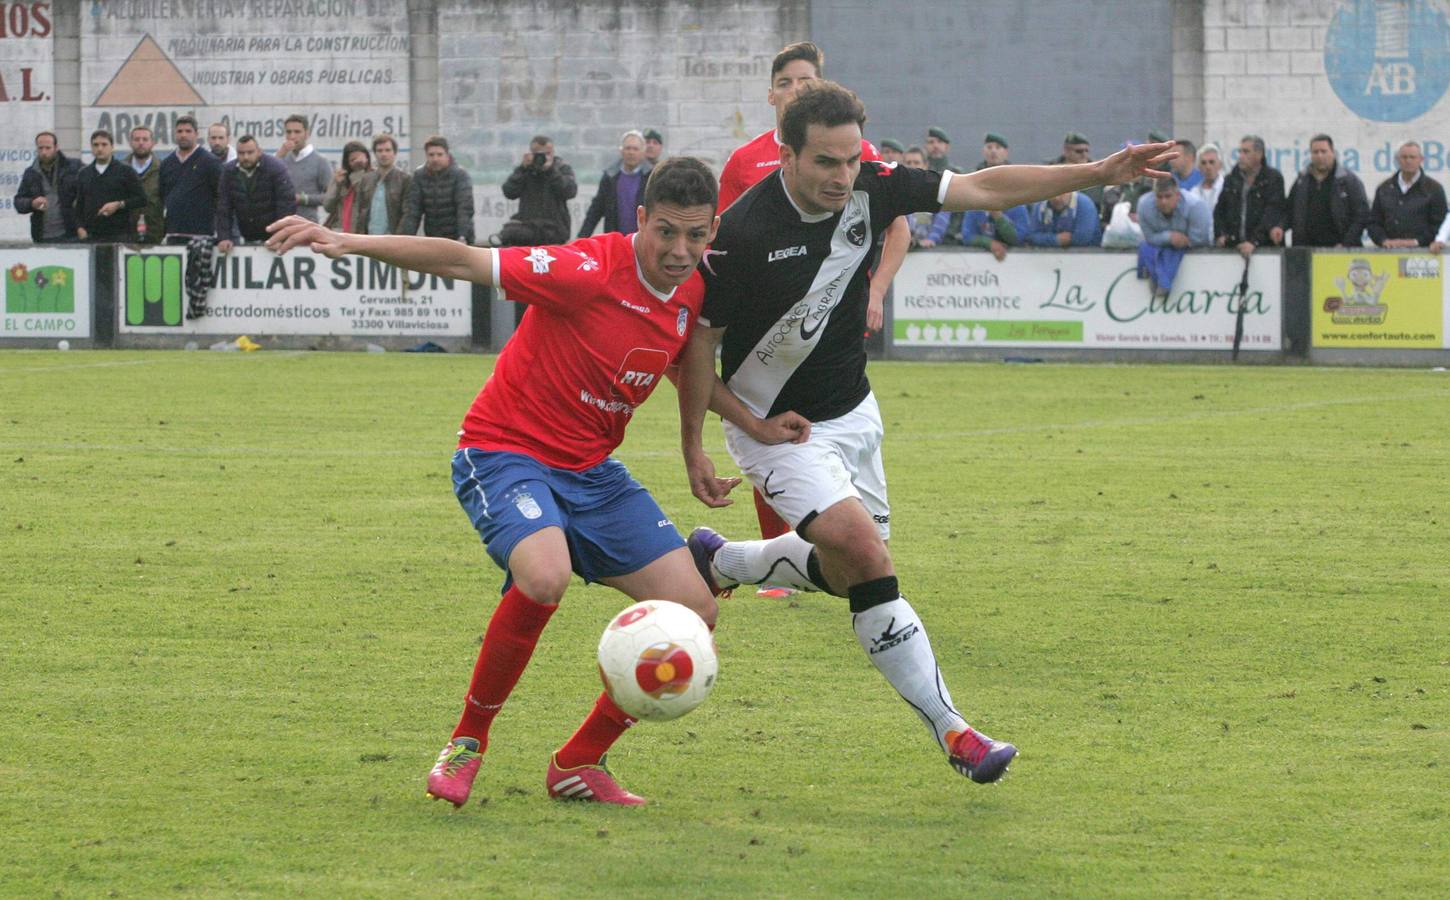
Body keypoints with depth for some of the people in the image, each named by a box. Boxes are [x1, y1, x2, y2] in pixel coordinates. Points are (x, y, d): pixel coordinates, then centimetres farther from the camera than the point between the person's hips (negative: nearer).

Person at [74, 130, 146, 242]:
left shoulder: (126, 171, 5)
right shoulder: (84, 174, 16)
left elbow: (141, 199, 2)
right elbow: (79, 206, 16)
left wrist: (119, 205, -11)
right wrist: (80, 227, 1)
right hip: (91, 236, 3)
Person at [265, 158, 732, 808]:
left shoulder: (693, 294, 0)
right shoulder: (590, 271, -22)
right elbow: (464, 261, -23)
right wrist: (350, 243, -30)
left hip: (591, 470, 7)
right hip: (507, 453, -7)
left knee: (693, 609, -5)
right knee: (545, 577, -36)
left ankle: (579, 763, 10)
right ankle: (467, 742, -13)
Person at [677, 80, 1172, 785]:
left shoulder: (871, 189, -12)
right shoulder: (742, 234, -26)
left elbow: (983, 189, -4)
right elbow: (697, 338, -15)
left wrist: (1100, 172, -10)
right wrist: (694, 448, -13)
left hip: (852, 413, 7)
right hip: (777, 428, -7)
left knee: (850, 573, 16)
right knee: (865, 553, -22)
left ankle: (720, 561, 43)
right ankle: (949, 728, -17)